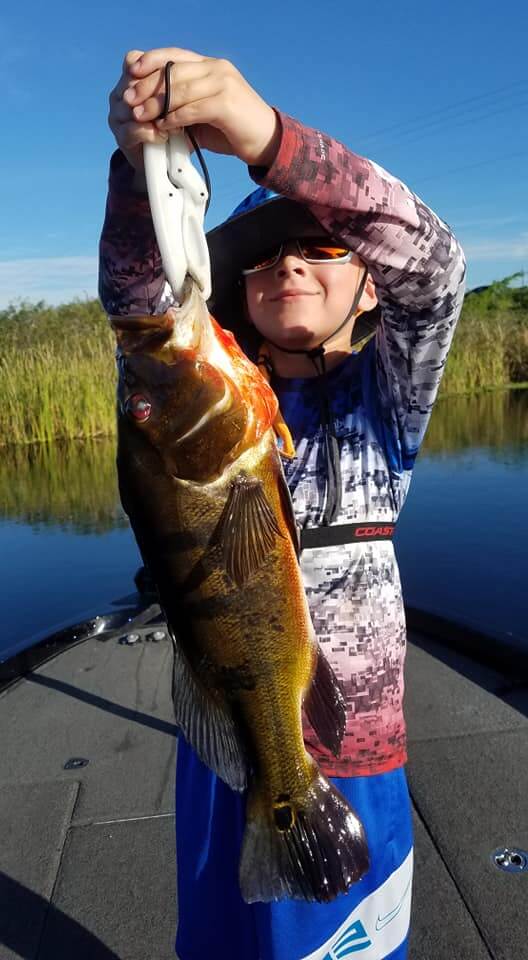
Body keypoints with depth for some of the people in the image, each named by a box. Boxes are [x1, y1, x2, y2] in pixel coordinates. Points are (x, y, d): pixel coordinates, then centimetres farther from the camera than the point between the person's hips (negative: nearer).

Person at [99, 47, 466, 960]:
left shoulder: (384, 392, -4)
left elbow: (431, 265, -22)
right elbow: (135, 293, -15)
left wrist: (265, 135, -36)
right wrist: (141, 161, -35)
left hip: (352, 752, -1)